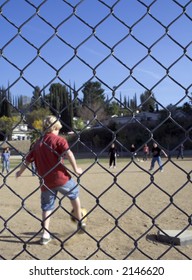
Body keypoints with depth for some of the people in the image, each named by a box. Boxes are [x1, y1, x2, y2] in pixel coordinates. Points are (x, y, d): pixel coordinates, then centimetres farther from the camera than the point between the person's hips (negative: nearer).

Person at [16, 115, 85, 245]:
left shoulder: (38, 143, 13)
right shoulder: (59, 139, -3)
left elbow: (28, 159, 18)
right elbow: (68, 153, -20)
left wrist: (20, 172, 33)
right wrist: (75, 169, -11)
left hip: (46, 182, 4)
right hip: (60, 178, -4)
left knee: (47, 206, 15)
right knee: (74, 193, 20)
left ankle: (45, 235, 10)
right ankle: (80, 222, 27)